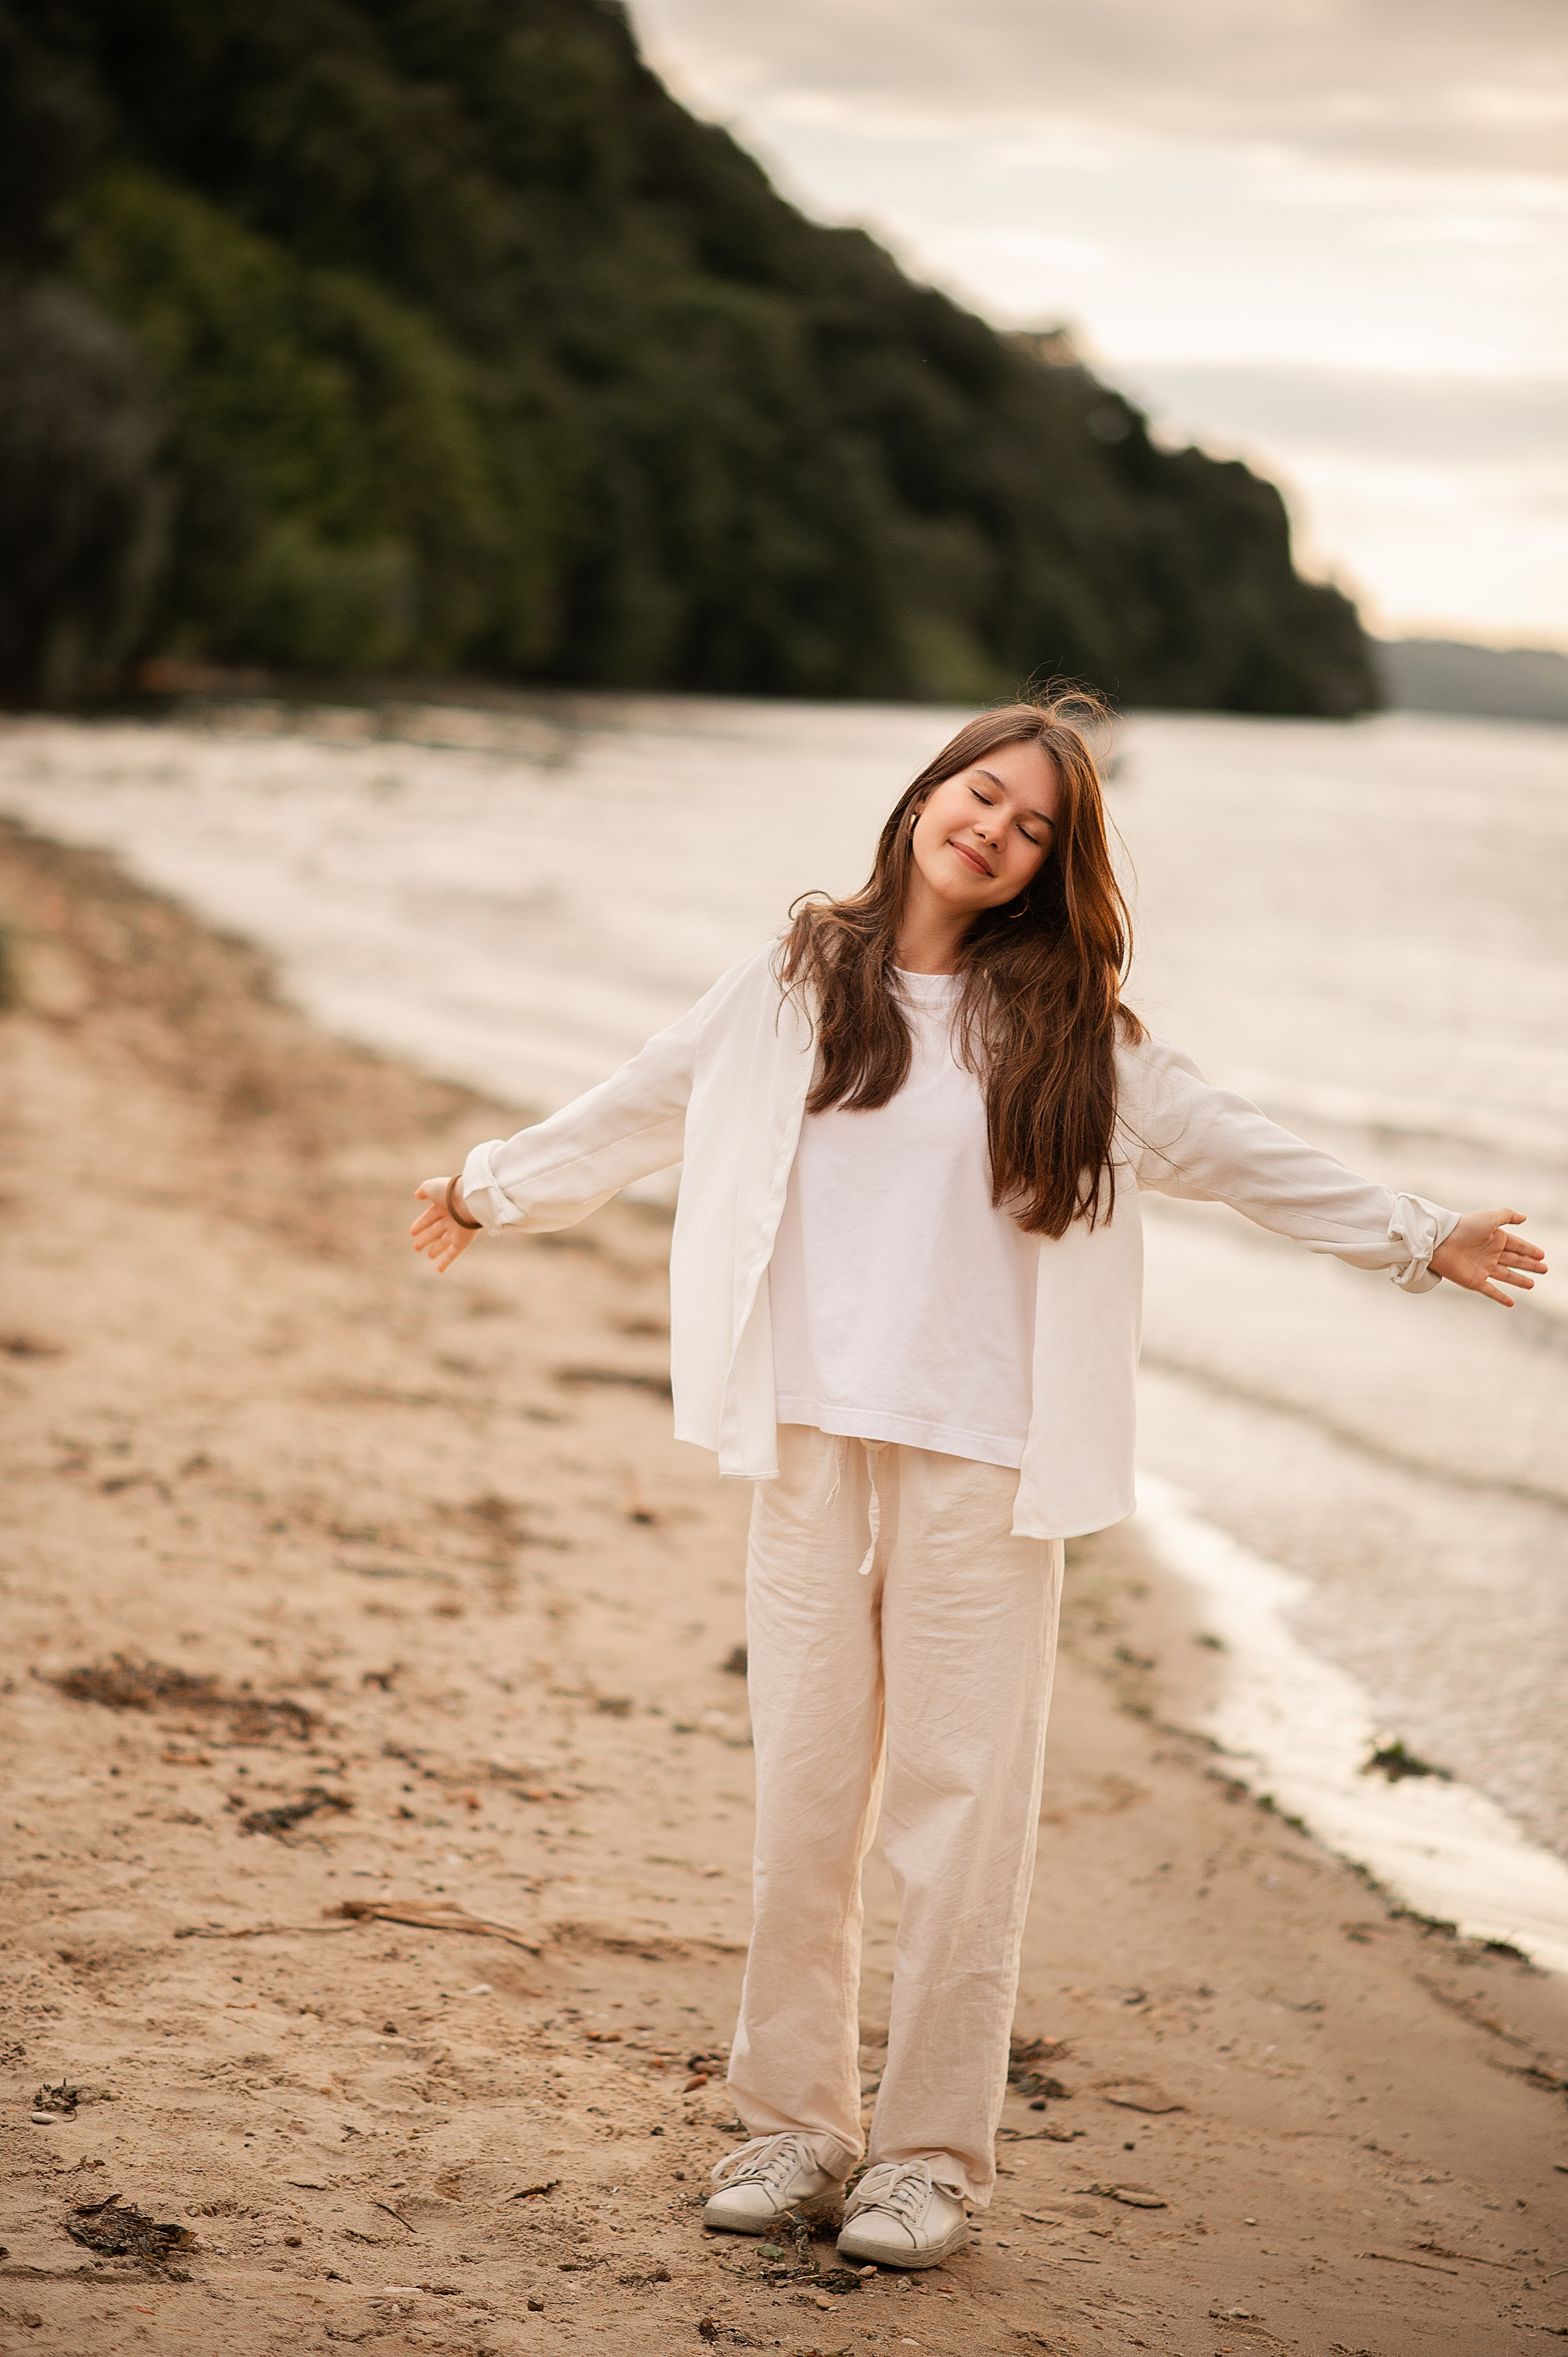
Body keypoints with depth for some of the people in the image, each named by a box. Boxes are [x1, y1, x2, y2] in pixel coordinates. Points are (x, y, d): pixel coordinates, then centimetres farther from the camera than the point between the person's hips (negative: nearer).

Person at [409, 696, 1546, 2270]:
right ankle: (795, 2116, 17)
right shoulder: (795, 989, 8)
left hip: (980, 1460, -2)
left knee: (958, 1804, -2)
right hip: (809, 1443, 2)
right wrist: (492, 1188, 31)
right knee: (803, 1795, 5)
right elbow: (641, 1108, 22)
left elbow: (1229, 1153, 12)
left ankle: (934, 2153, 7)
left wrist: (1417, 1241, 12)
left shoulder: (1064, 1027, 5)